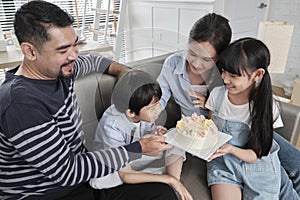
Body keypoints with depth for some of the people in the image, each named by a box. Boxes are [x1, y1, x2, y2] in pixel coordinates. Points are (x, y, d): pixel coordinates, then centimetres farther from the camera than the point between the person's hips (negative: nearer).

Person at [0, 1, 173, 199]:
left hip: (82, 177, 7)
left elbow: (91, 61, 21)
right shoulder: (19, 103, -27)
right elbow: (67, 172, -25)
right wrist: (138, 149, -22)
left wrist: (124, 71, 5)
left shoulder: (59, 71, -2)